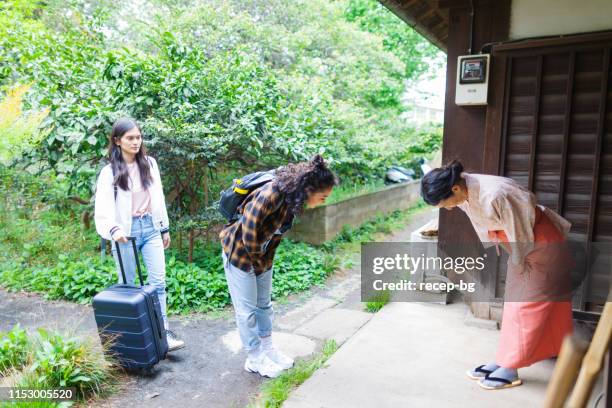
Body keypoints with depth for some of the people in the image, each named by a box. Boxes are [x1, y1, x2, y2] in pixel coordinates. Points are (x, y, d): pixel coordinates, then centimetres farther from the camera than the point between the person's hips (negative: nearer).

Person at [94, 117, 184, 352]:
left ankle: (164, 333, 5)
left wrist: (165, 228, 14)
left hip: (150, 228, 3)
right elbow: (103, 208, -16)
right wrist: (113, 229, -35)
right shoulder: (110, 172, -6)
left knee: (158, 281, -1)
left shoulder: (149, 163, 5)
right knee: (127, 284, 8)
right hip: (127, 231, -3)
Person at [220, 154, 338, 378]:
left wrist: (265, 259, 2)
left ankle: (268, 349, 33)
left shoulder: (293, 198, -5)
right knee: (247, 309, 4)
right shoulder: (274, 192, -32)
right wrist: (256, 258, -16)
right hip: (239, 253, -8)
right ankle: (254, 359, 19)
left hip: (262, 256, 8)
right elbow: (249, 227, -30)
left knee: (264, 305, 18)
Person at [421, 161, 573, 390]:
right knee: (514, 300, 12)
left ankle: (510, 369, 6)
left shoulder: (494, 195, -37)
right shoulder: (465, 192, -12)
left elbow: (520, 235, -24)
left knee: (527, 302, -2)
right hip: (521, 247, 8)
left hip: (540, 243, -8)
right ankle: (505, 360, 22)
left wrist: (518, 263, -8)